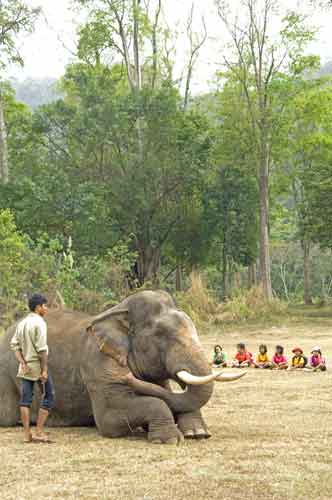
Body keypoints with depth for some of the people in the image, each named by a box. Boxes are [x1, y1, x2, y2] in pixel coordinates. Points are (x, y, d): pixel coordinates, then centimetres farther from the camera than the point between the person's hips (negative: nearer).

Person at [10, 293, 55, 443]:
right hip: (38, 365, -7)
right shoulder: (39, 323, -14)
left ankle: (27, 434, 4)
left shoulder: (22, 323, 9)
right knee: (48, 397, 2)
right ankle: (39, 432, -2)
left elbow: (14, 344, 2)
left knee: (25, 399, 5)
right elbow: (41, 348, -20)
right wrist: (44, 369, -18)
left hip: (25, 367, 7)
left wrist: (23, 363, -5)